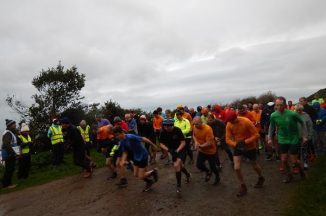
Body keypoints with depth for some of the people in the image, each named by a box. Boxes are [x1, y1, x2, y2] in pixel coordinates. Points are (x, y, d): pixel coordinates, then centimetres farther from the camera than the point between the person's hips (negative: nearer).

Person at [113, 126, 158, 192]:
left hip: (143, 156, -7)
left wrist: (153, 145, -15)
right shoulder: (121, 142, -6)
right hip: (136, 157, 8)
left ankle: (153, 172, 24)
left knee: (141, 176, -2)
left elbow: (144, 139, -24)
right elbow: (125, 152, 2)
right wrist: (123, 161, -16)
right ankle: (149, 182, 36)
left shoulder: (131, 137, -30)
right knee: (136, 174, 13)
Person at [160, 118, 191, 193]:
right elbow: (161, 144, -10)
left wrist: (177, 150, -34)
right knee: (179, 166, 14)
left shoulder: (177, 130, -25)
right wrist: (168, 149, -27)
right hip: (172, 151, 5)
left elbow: (183, 142, -21)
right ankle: (187, 174, 47)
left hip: (181, 149, -4)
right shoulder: (163, 133, -15)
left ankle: (178, 185, -7)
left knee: (177, 165, -21)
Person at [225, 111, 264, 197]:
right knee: (236, 168, -9)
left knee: (254, 166, 19)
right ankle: (243, 186, 15)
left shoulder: (246, 122, -27)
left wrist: (245, 142, -31)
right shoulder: (229, 124, -15)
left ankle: (261, 178, 53)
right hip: (237, 147, 3)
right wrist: (236, 144, -31)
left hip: (250, 147, -2)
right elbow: (228, 139, -13)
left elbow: (256, 135, -22)